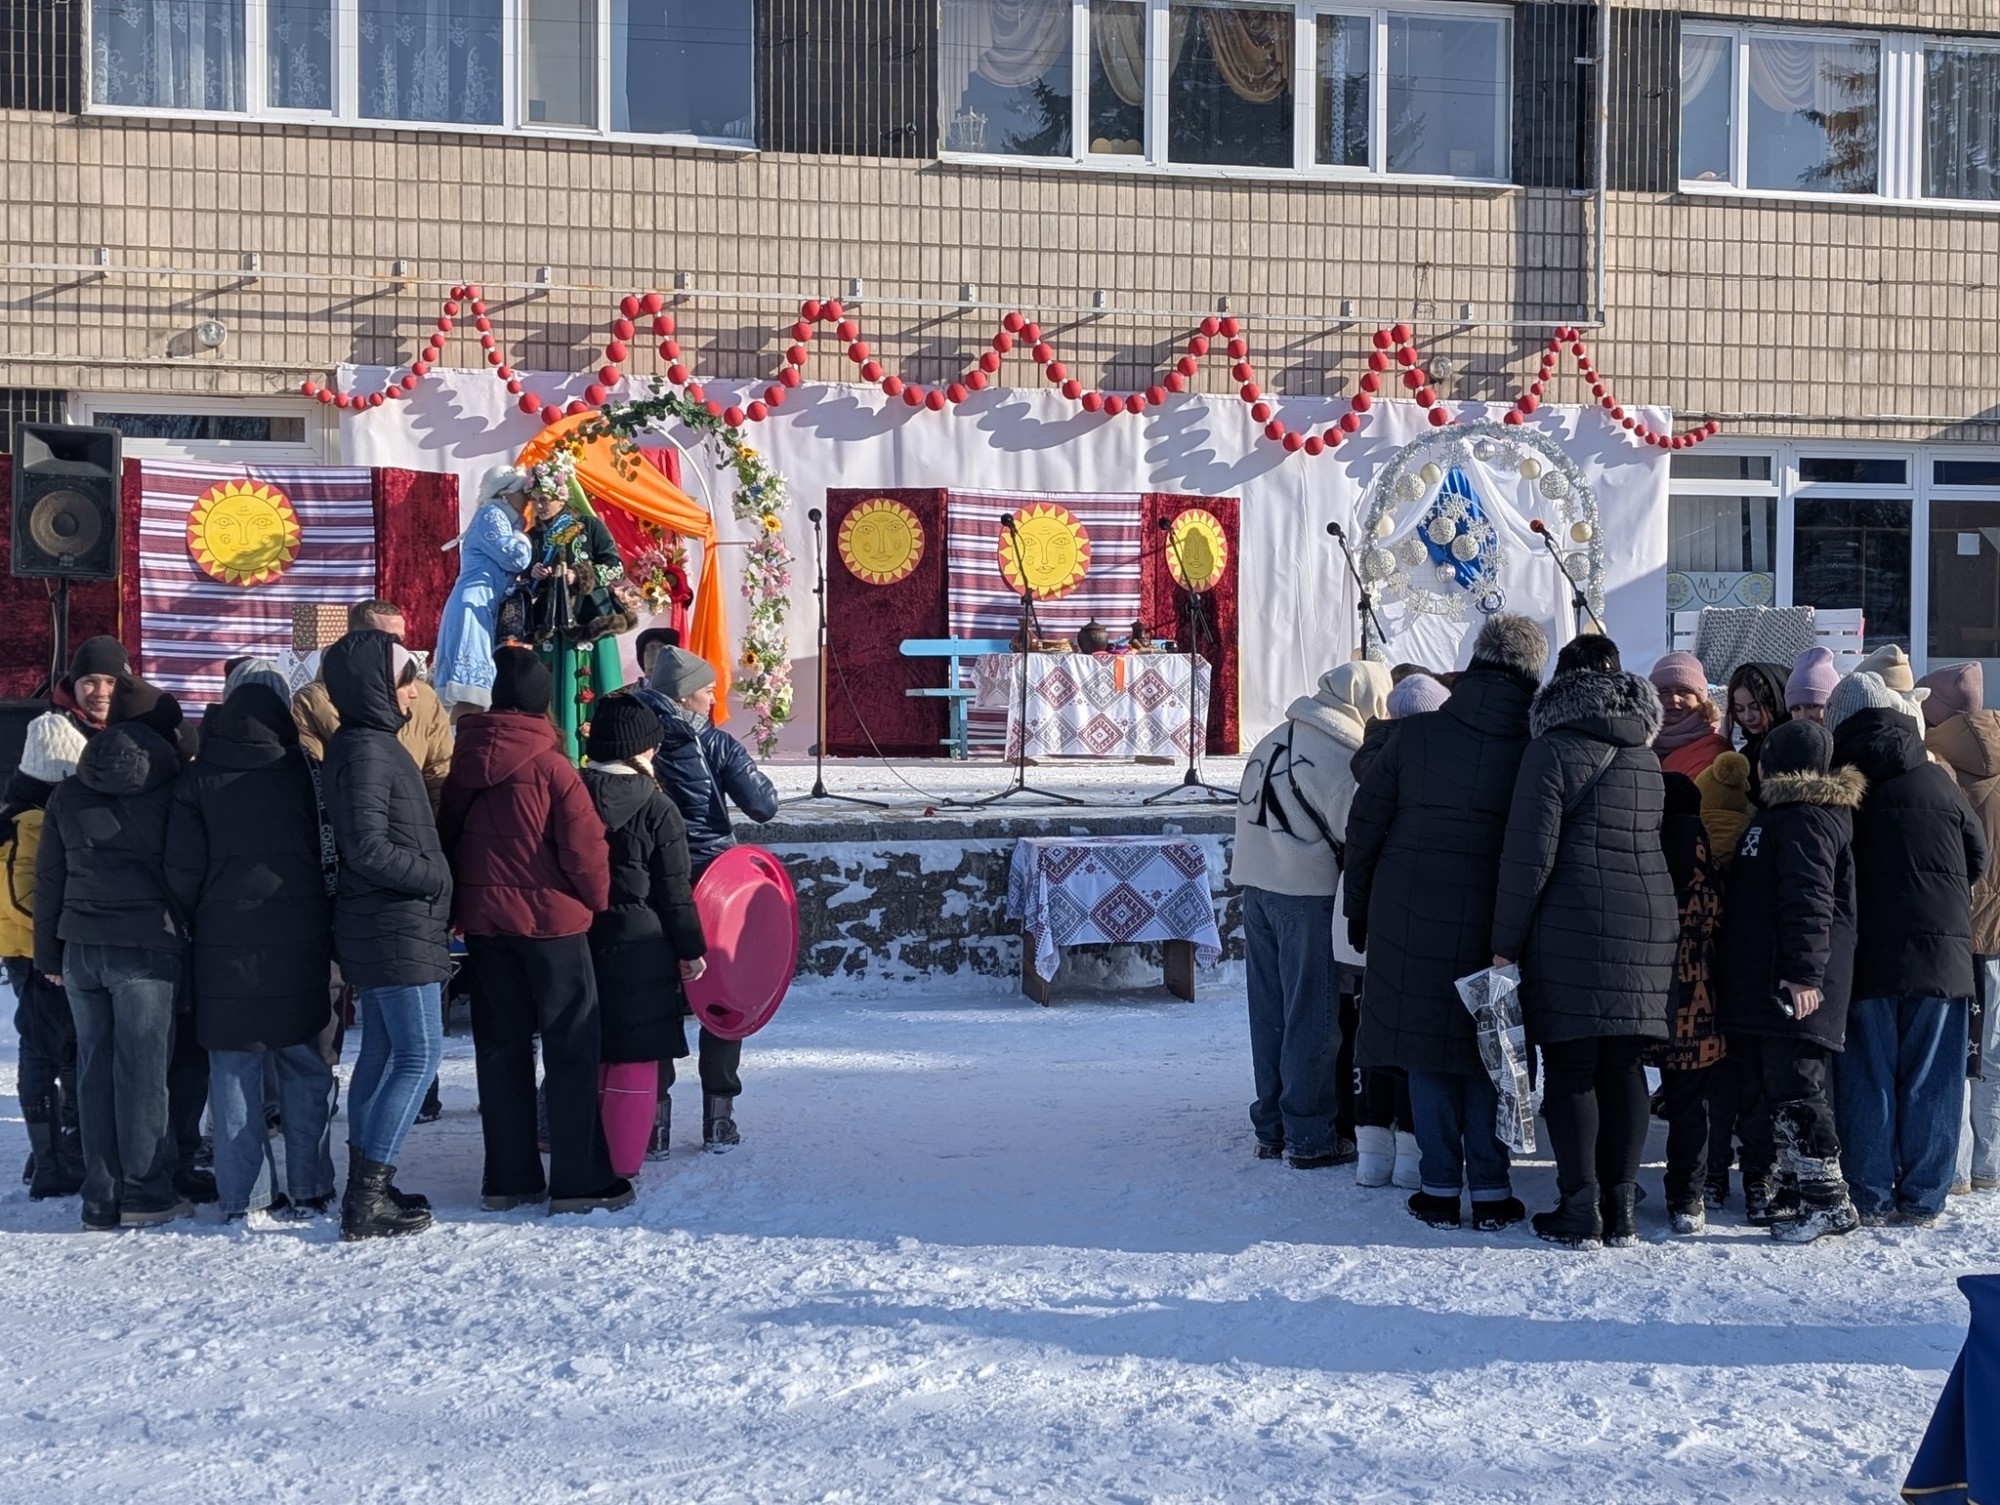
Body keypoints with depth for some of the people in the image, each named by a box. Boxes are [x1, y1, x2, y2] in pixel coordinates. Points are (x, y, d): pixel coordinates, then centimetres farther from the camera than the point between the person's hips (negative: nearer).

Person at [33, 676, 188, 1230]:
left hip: (80, 947, 4)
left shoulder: (68, 795, 9)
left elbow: (48, 879, 13)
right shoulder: (173, 791, -6)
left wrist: (49, 953, 19)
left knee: (94, 1068, 9)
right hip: (147, 947, -4)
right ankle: (144, 1192, 4)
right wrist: (190, 933, 4)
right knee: (142, 1069, 1)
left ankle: (102, 1197, 12)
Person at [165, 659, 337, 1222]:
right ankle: (309, 1190, 10)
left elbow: (181, 873, 0)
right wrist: (332, 938, 6)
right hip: (298, 944, 0)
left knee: (234, 1071, 5)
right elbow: (330, 859, -1)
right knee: (305, 1069, 8)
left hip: (223, 947, 1)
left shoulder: (198, 779, 1)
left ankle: (244, 1197, 6)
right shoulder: (305, 771, -1)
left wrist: (187, 938, 10)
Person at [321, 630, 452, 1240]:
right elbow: (369, 849, -23)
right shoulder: (367, 750, -17)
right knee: (418, 1054, -9)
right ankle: (369, 1196, -9)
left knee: (381, 1052, 13)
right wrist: (436, 878, -13)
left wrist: (431, 881, 10)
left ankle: (366, 1186, 20)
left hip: (379, 929, 10)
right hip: (395, 927, -10)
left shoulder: (368, 744, 14)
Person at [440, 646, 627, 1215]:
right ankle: (579, 1181, 2)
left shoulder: (464, 765, 1)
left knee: (501, 1049, 12)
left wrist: (458, 907, 19)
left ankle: (508, 1178, 15)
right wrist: (596, 901, 4)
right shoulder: (550, 766, -14)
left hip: (483, 921, 5)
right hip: (551, 922, -5)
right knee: (571, 1050, 2)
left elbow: (447, 836, 9)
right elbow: (584, 847, -14)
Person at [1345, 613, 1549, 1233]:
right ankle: (1490, 1191, 11)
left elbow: (1363, 827, 3)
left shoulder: (1417, 734, -1)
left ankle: (1440, 1188, 12)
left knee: (1428, 1051, 9)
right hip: (1496, 926, 0)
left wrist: (1359, 913, 12)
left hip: (1412, 920, 1)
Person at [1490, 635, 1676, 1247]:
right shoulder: (1648, 758, 13)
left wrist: (1506, 942, -8)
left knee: (1570, 1069, 0)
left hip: (1572, 933, -6)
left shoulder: (1553, 752, -8)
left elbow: (1529, 855, -11)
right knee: (1623, 1069, 9)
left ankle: (1580, 1209, -1)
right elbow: (1661, 845, 14)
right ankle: (1621, 1208, 12)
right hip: (1648, 929, 6)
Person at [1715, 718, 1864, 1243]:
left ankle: (1828, 1200, -6)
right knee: (1775, 1090, 14)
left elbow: (1810, 902, -21)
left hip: (1793, 988, -11)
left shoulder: (1805, 819, -13)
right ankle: (1796, 1188, 21)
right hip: (1763, 985, 11)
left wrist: (1804, 973, -26)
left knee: (1795, 1092, -10)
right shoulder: (1780, 814, 21)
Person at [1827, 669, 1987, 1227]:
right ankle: (1922, 1198, 10)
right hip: (1941, 955, 1)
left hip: (1866, 955, 0)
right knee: (1930, 1083, 7)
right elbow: (1978, 855, 12)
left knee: (1867, 1082, 6)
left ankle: (1869, 1199, 8)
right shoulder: (1937, 782, -1)